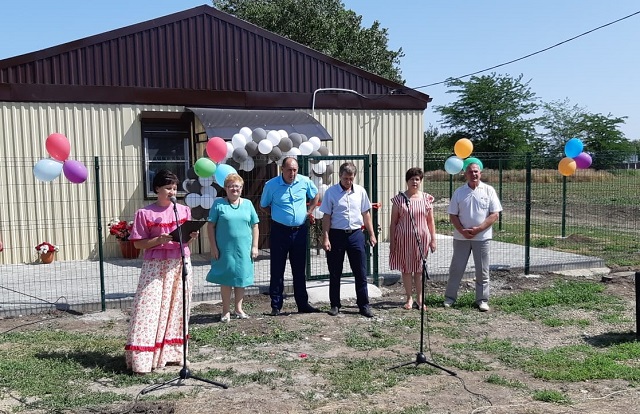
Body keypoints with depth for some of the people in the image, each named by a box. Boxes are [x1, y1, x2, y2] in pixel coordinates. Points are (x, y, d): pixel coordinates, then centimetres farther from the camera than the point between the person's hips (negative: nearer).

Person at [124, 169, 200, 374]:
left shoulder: (184, 210, 9)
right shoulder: (145, 213, -3)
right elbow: (138, 243, -3)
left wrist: (192, 236, -6)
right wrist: (159, 240, -18)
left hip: (180, 264, 4)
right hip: (155, 266, -4)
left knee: (177, 308, 8)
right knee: (150, 309, -7)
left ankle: (172, 353, 18)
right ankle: (143, 359, -4)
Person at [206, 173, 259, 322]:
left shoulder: (247, 204, 7)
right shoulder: (219, 204, -2)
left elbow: (255, 226, 8)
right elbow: (210, 226, -2)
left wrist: (255, 246, 2)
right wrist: (213, 247, -7)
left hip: (244, 249, 3)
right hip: (225, 249, -2)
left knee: (241, 278, 11)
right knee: (226, 279, 5)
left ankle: (238, 308, 25)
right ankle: (225, 311, 18)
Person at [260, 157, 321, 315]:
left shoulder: (305, 182, -1)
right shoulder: (271, 185, -7)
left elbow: (315, 196, 18)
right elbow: (264, 206, 8)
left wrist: (309, 212, 10)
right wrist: (278, 214, 1)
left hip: (300, 231, 3)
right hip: (279, 231, -2)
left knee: (300, 270, 12)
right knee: (277, 270, 2)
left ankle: (303, 304, 21)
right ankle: (276, 306, 12)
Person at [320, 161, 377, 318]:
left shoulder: (360, 191, 5)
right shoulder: (331, 192, -3)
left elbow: (366, 214, 11)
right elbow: (326, 217, -2)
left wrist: (371, 234, 9)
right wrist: (326, 238, -7)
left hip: (356, 234, 2)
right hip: (336, 234, -2)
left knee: (361, 272, 3)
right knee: (335, 274, 7)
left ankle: (364, 305, 11)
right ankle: (335, 305, 19)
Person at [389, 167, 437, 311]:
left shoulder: (427, 199, 4)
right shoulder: (399, 199, -1)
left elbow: (431, 221, 8)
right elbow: (393, 222, 1)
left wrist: (433, 239, 4)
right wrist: (392, 241, -2)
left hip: (421, 238, 1)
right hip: (404, 238, -1)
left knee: (419, 268, 7)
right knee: (406, 268, 5)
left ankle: (419, 298, 17)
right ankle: (409, 298, 16)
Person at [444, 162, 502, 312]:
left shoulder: (489, 190, -2)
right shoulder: (459, 192, 2)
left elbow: (495, 215, -5)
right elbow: (453, 215, 3)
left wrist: (478, 229, -15)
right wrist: (462, 231, -13)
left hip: (482, 237, -1)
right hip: (461, 237, 1)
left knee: (482, 271, 7)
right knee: (456, 268, 7)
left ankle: (482, 300, 17)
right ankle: (450, 297, 18)